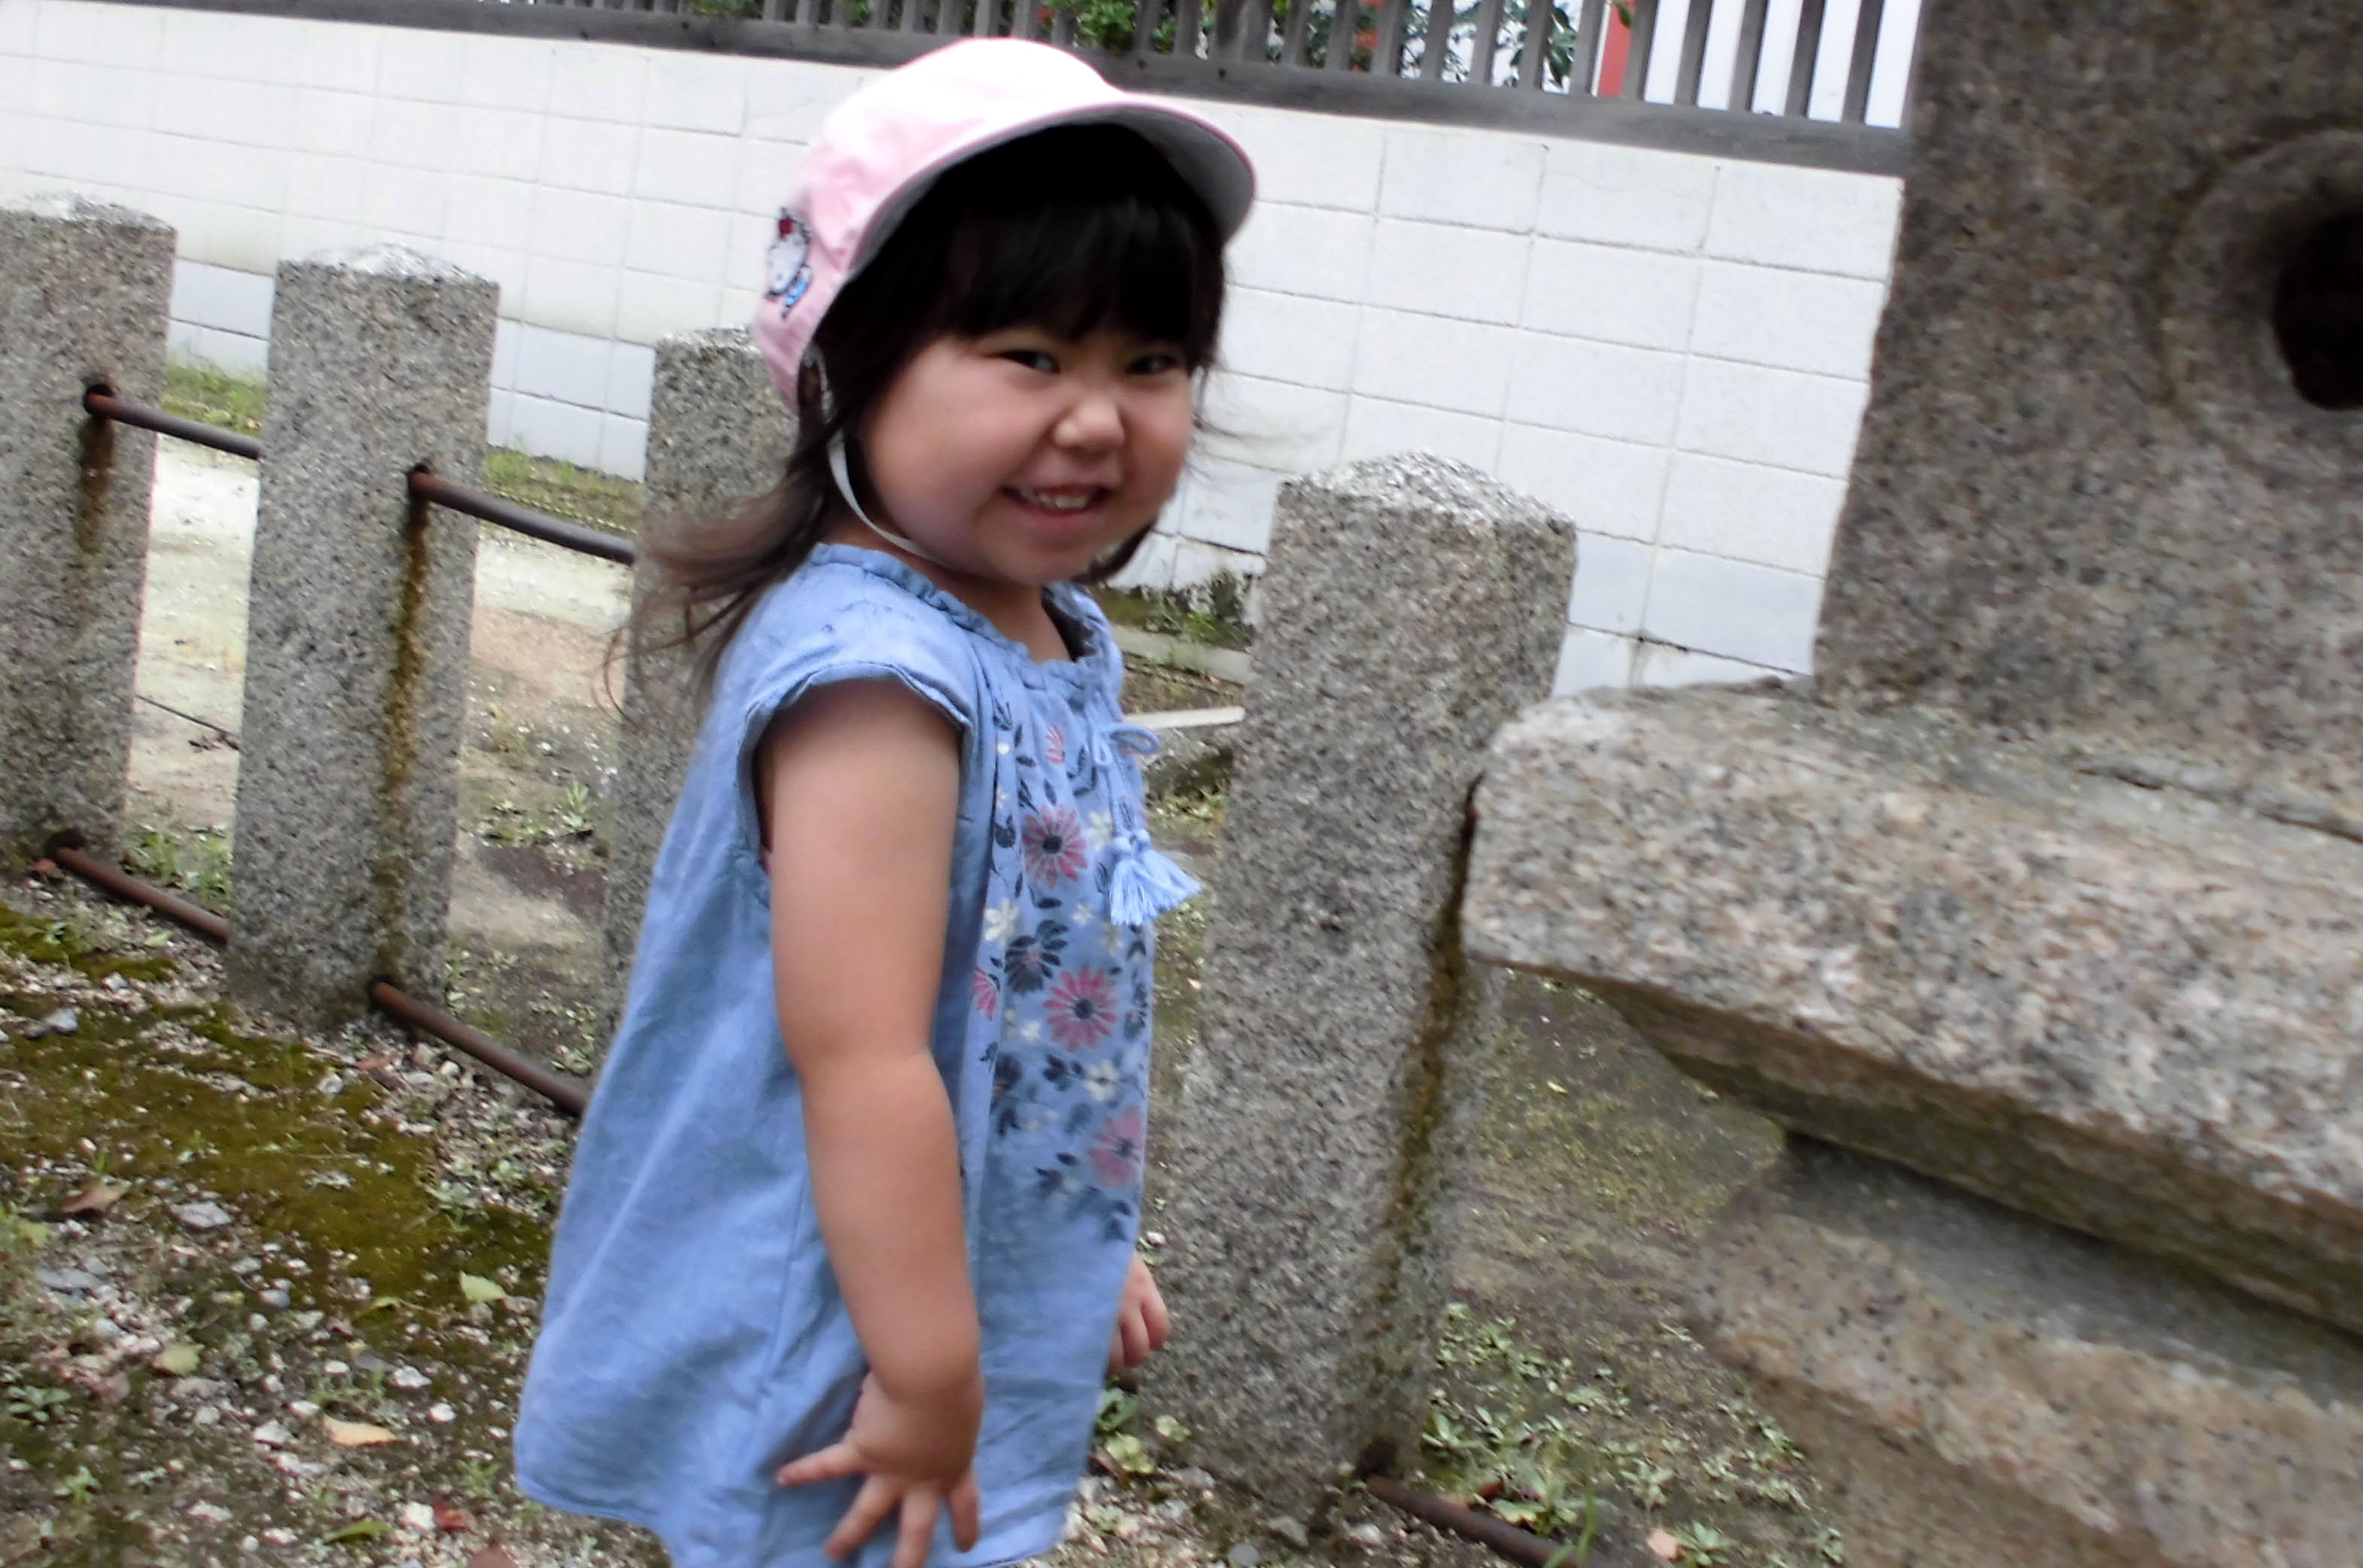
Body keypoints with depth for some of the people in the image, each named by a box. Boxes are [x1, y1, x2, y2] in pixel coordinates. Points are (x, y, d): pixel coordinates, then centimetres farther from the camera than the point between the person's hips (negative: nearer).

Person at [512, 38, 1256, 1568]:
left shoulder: (1061, 639, 3)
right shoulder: (880, 672, -27)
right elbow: (859, 1054, -28)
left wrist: (1097, 1246, 19)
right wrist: (927, 1380, -22)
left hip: (994, 1324, 9)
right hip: (846, 1374, -9)